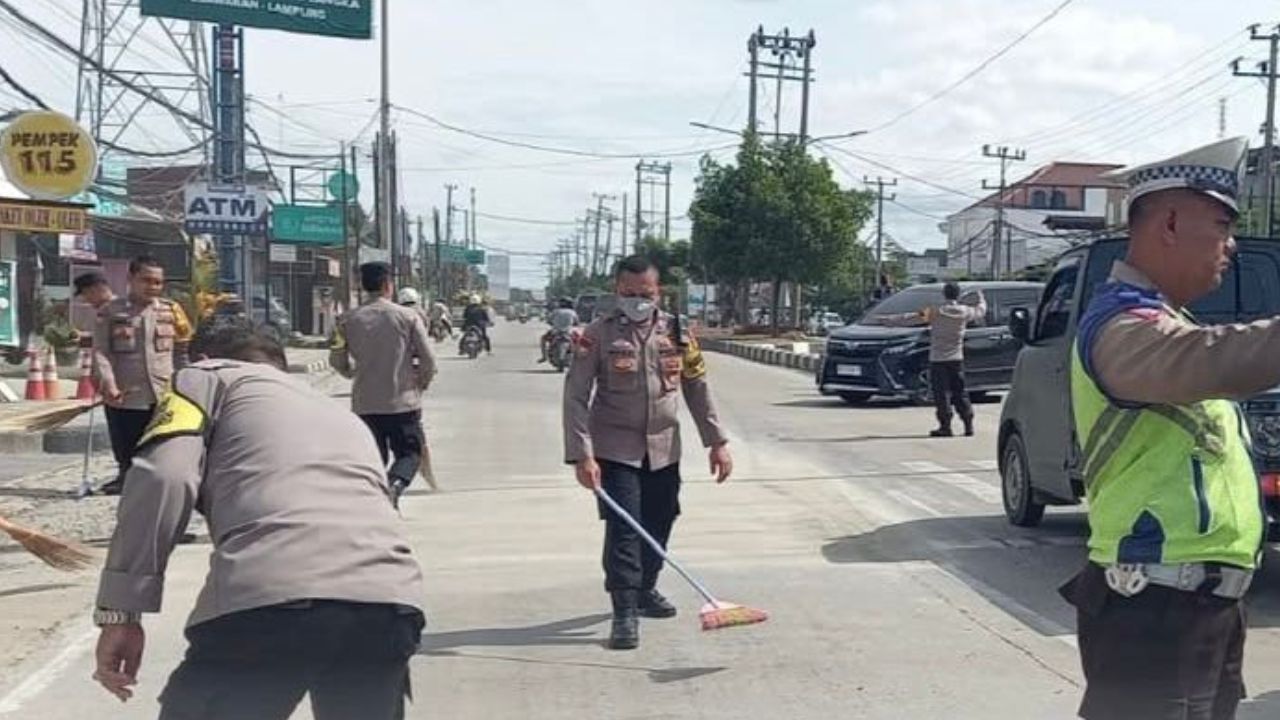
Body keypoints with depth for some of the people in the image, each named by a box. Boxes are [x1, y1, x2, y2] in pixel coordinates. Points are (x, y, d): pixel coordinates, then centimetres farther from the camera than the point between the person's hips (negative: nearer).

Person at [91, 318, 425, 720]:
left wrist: (121, 610, 4)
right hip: (391, 602, 6)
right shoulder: (344, 417, 38)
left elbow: (163, 478, 3)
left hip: (267, 600, -5)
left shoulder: (208, 379, 23)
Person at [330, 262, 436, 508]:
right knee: (410, 453, 10)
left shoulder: (348, 320, 1)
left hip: (365, 404, 2)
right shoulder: (409, 317, -5)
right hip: (404, 402, -2)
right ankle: (396, 483, -18)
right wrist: (422, 384, 15)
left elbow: (336, 361, 9)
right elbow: (428, 361, -5)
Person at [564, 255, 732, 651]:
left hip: (664, 450, 4)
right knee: (622, 529, -9)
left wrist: (717, 441, 3)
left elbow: (697, 388, 7)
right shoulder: (598, 335, -8)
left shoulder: (676, 332, 2)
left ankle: (645, 589, 36)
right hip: (615, 450, -4)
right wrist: (581, 455, -18)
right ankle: (625, 612, -2)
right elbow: (576, 397, -10)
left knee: (658, 525, 13)